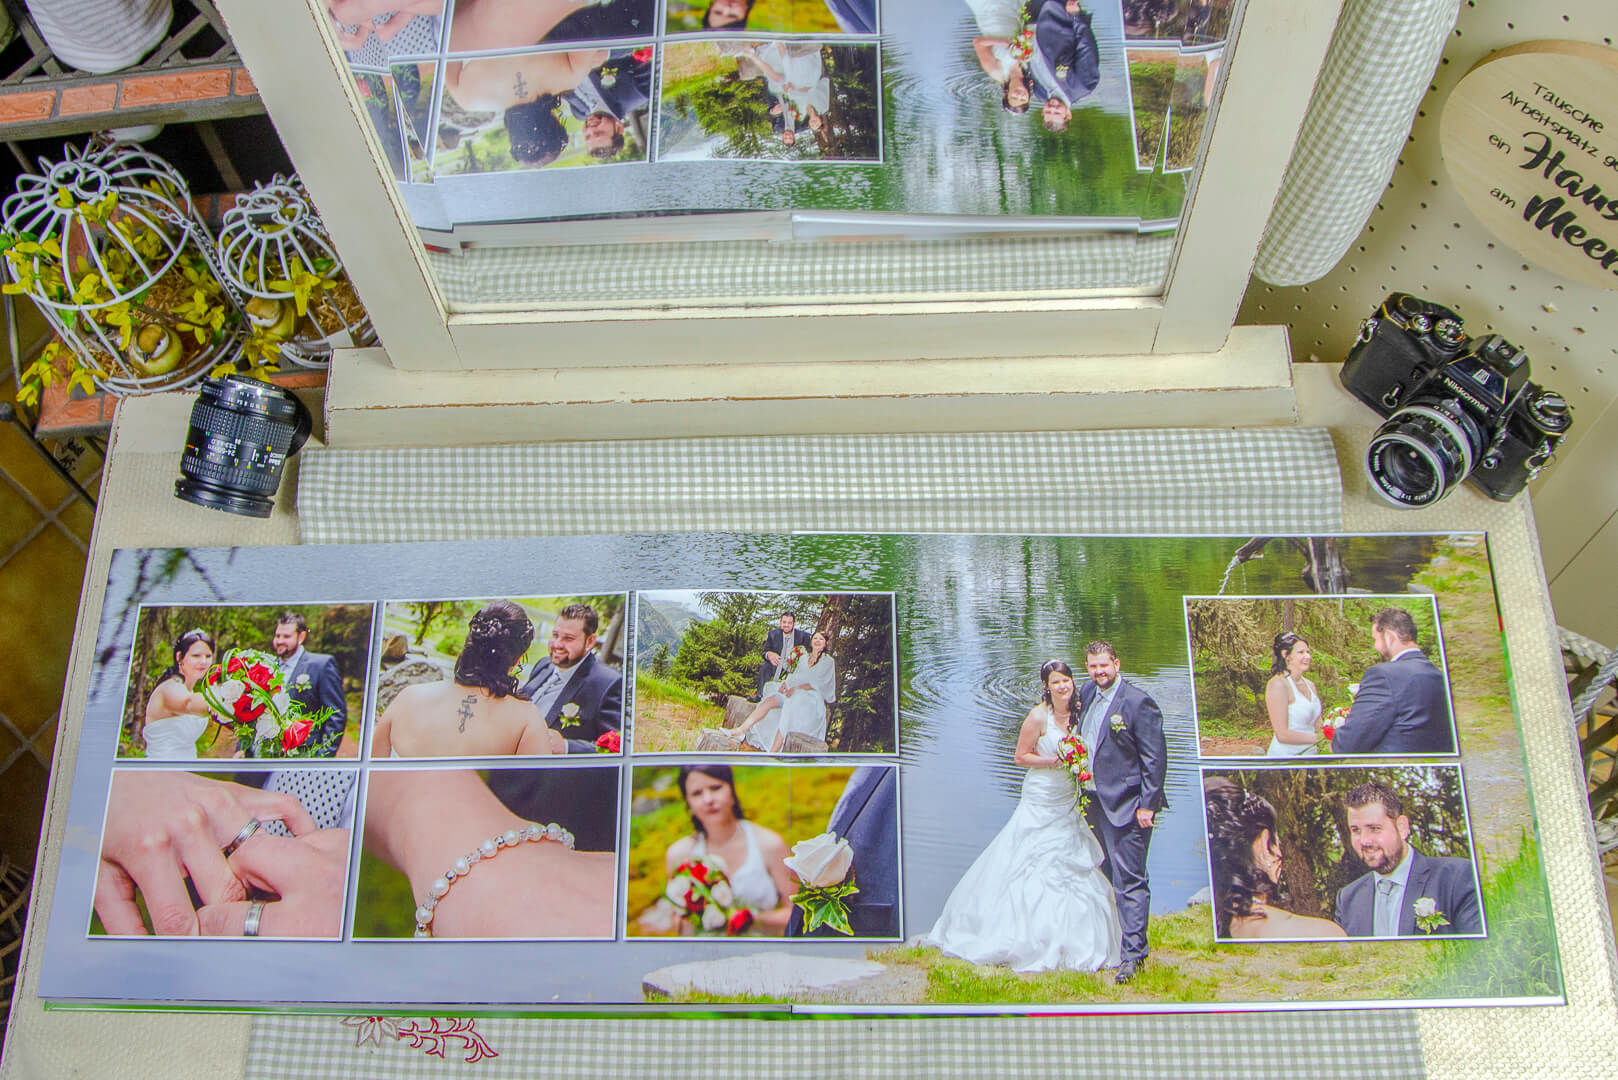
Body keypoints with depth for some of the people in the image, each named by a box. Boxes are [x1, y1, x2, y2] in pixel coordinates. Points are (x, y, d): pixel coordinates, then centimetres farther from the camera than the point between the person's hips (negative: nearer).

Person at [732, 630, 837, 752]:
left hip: (812, 697, -6)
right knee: (770, 699, -22)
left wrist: (797, 688, -17)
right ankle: (740, 731, -30)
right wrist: (785, 683, -3)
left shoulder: (828, 661, 5)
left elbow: (819, 683, -6)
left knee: (790, 705, -36)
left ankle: (773, 753, -44)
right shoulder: (804, 658, 24)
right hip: (794, 692, 6)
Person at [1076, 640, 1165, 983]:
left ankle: (1133, 954, 2)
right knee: (1106, 877, 18)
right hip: (1094, 801, 8)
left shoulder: (1138, 702, -14)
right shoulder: (1087, 693, 8)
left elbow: (1155, 758, -14)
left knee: (1130, 881, -4)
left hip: (1126, 806, -8)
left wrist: (1148, 805, -16)